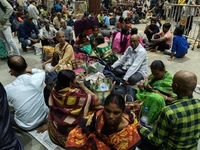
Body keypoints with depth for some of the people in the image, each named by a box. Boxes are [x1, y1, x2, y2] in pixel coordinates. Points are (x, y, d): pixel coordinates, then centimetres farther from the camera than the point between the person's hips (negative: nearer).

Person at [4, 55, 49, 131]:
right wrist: (28, 70, 4)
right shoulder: (36, 78, -19)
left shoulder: (7, 89, -21)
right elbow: (42, 71, 6)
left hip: (27, 126, -1)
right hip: (44, 117, 2)